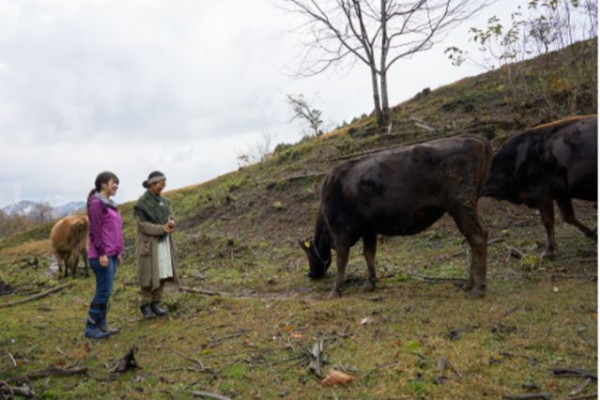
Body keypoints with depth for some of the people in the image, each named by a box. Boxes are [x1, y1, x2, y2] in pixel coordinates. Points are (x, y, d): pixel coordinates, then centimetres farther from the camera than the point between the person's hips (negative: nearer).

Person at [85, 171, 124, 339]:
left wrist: (119, 252, 18)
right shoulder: (96, 203, -11)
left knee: (105, 291, 11)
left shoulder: (109, 204, 16)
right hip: (102, 255, -9)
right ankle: (91, 327, 4)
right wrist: (102, 254, -20)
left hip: (111, 254, 9)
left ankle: (101, 324, 18)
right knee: (104, 291, -6)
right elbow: (96, 230, -17)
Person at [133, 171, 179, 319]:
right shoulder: (141, 203, -12)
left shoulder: (163, 201, 10)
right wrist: (163, 229, -24)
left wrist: (171, 224, -16)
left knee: (162, 274, 6)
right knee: (149, 275, -4)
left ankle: (155, 304, 16)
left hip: (163, 242, 7)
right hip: (149, 243, -6)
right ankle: (145, 306, 9)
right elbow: (143, 225, -17)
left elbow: (170, 218, 8)